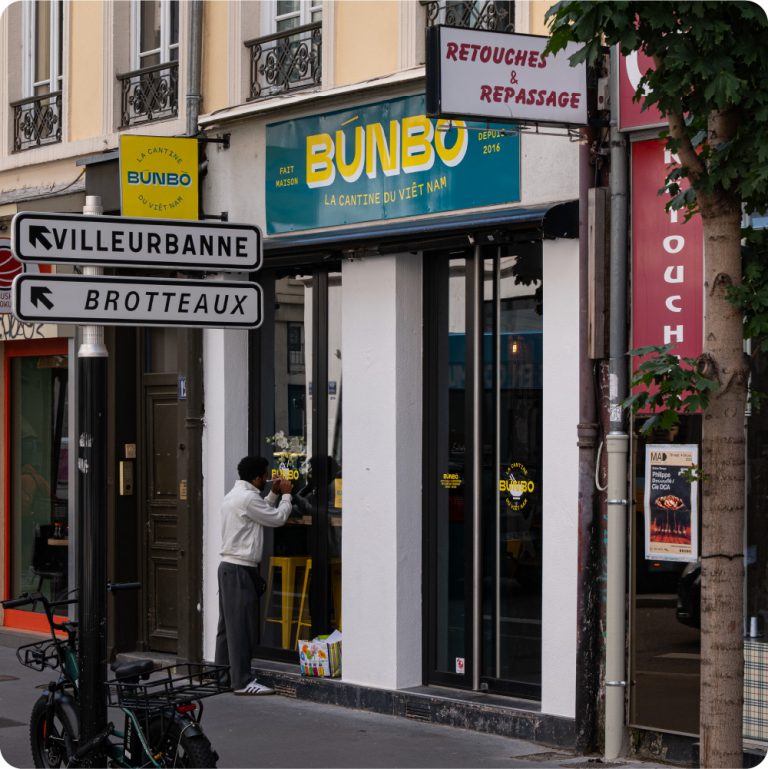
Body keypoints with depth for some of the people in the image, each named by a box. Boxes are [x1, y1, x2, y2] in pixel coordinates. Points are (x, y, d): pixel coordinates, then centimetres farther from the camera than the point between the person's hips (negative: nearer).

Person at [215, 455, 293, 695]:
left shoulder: (233, 495, 16)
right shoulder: (248, 498, -16)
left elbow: (262, 512, 28)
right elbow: (277, 518, -7)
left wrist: (273, 494, 21)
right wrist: (286, 495, 7)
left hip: (228, 567, 10)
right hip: (241, 569, -10)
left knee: (228, 625, 12)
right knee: (241, 626, -8)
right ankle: (242, 681, -7)